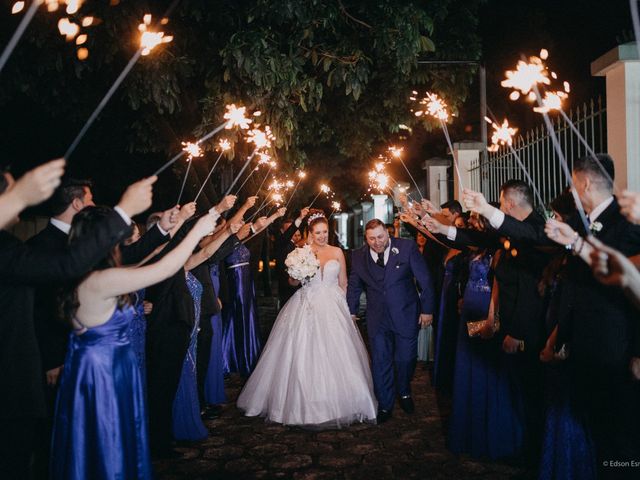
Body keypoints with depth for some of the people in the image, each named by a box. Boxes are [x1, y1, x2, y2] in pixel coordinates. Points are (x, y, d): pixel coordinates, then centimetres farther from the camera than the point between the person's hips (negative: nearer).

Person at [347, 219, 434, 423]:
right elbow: (354, 286, 13)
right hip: (377, 320, 2)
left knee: (405, 359, 10)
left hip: (406, 315, -1)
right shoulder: (359, 256, -1)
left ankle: (404, 392, 39)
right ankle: (384, 405, 24)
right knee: (380, 362, 7)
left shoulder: (407, 247, -9)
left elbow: (424, 280, -4)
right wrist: (351, 312, 13)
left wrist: (427, 309, -4)